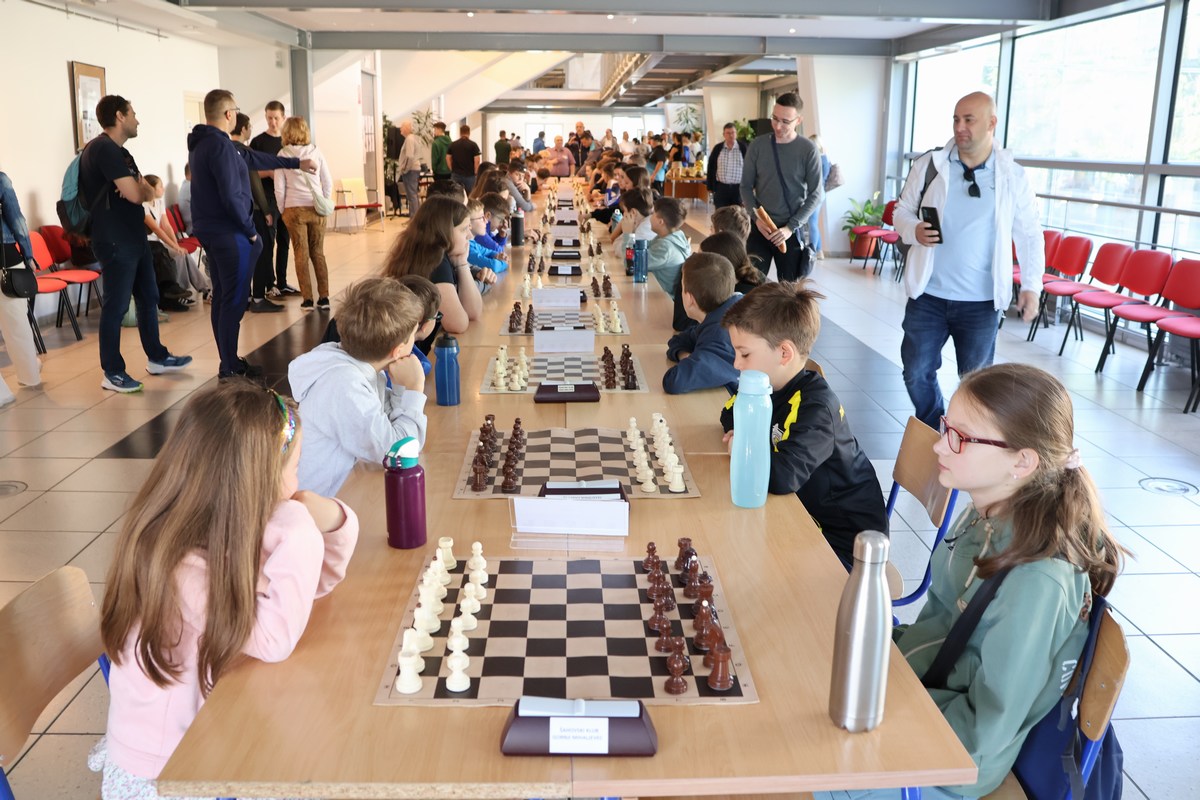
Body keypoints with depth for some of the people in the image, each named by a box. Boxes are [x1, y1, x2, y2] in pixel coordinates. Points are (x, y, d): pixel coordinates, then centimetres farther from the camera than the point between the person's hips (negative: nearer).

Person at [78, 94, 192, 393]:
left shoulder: (120, 152, 17)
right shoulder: (103, 148, -15)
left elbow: (147, 192, 10)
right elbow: (135, 195, -20)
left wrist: (140, 188, -12)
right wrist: (139, 187, 3)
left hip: (135, 237, 10)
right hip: (115, 241, -10)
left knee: (148, 298, 16)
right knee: (116, 306, -4)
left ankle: (157, 357, 27)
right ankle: (112, 372, 3)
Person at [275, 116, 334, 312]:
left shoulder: (283, 155, -3)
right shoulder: (316, 152, 2)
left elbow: (279, 188, -3)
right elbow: (328, 182, 4)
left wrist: (282, 211, 9)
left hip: (294, 209, -2)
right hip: (316, 209, 2)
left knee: (301, 254, 4)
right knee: (318, 253, 9)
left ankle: (307, 299, 4)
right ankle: (323, 298, 8)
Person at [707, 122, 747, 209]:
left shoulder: (743, 148, -2)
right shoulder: (717, 149, 2)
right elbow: (711, 168, 7)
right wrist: (710, 187, 5)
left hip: (739, 188, -1)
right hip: (721, 188, 1)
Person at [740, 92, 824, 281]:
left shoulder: (808, 150, -5)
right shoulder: (758, 145, 1)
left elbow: (816, 194, -5)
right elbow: (746, 186, 5)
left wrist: (791, 226, -14)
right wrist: (757, 218, -10)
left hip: (792, 230, -1)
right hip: (760, 227, 1)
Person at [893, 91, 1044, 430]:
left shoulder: (1012, 175, -1)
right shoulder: (929, 164, -1)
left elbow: (1029, 234, 4)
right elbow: (903, 210, 6)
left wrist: (1032, 286, -4)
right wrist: (913, 230, -17)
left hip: (981, 301, -1)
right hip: (928, 295, 1)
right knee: (917, 373, 8)